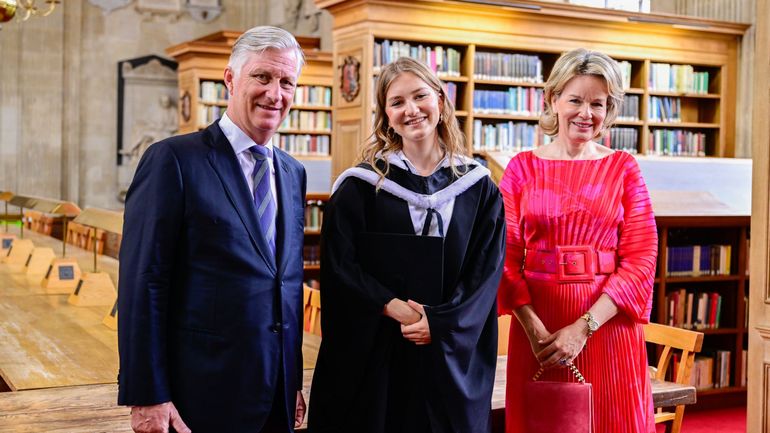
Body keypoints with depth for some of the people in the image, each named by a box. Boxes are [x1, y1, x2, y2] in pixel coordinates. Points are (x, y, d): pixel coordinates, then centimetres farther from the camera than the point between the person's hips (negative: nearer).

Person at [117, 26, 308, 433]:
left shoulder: (293, 172, 11)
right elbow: (142, 285, -12)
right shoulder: (174, 159, -9)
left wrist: (294, 381, 13)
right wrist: (146, 397, -15)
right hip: (203, 397, -6)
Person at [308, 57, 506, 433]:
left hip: (452, 355, 2)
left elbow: (487, 270, -1)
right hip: (374, 354, -1)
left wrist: (441, 323, -14)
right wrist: (393, 307, -19)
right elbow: (340, 266, -6)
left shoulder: (477, 187, 4)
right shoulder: (360, 185, -1)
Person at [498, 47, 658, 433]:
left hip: (608, 322, 0)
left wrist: (584, 327, -14)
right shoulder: (522, 168, 3)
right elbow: (506, 257, -2)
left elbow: (640, 259, -4)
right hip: (537, 326, 0)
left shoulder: (623, 168, 3)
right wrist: (534, 328, -15)